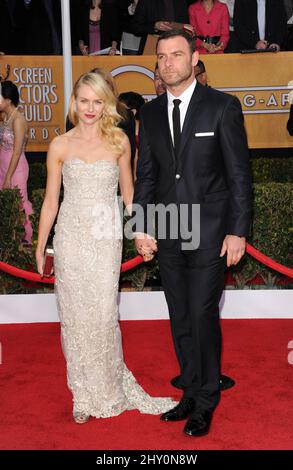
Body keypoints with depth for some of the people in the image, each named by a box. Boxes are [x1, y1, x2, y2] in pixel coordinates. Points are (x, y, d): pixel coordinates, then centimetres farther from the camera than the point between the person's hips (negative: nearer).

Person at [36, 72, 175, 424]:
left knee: (103, 314, -4)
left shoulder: (119, 141, 4)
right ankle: (84, 393, 20)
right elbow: (50, 200, 6)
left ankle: (109, 387, 17)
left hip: (107, 238, 0)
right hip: (71, 239, 0)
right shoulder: (60, 146, 3)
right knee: (75, 315, 5)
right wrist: (40, 247, 7)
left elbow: (128, 193, 11)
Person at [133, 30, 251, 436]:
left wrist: (237, 232, -9)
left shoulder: (223, 106, -4)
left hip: (209, 234, -4)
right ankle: (191, 392, 27)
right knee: (180, 320, 11)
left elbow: (239, 174, -5)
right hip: (167, 235, 5)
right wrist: (141, 227, 4)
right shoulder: (151, 113, 9)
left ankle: (206, 402, 16)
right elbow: (145, 174, 12)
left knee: (203, 318, -3)